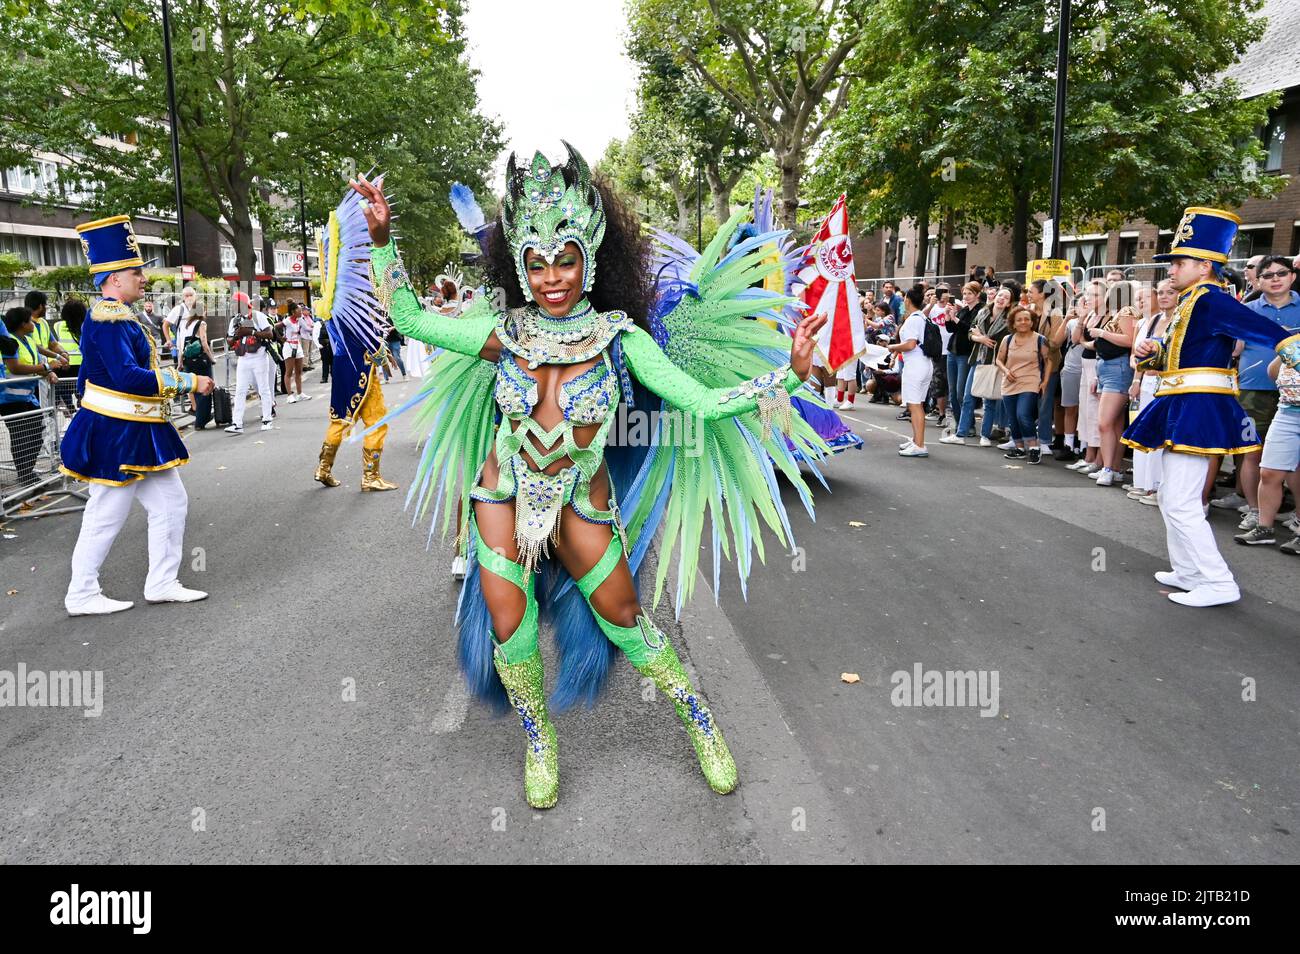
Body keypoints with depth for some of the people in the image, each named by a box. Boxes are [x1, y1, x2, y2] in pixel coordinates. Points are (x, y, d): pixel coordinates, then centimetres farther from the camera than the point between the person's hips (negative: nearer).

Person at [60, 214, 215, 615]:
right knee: (105, 515, 2)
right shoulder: (108, 320, -19)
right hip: (117, 435, -10)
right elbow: (127, 376, -29)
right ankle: (81, 596, 16)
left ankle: (163, 584, 19)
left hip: (137, 434, 10)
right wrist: (188, 382, -25)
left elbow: (86, 379, 20)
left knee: (171, 504, 12)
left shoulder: (117, 316, 13)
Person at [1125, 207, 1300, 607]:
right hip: (1183, 409, 11)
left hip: (1198, 410, -11)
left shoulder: (1210, 300, -16)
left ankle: (1218, 584, 0)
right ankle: (1188, 573, 30)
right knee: (1171, 498, 18)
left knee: (1181, 504, -9)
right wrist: (1152, 351, 3)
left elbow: (1268, 331, -26)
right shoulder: (1190, 302, 14)